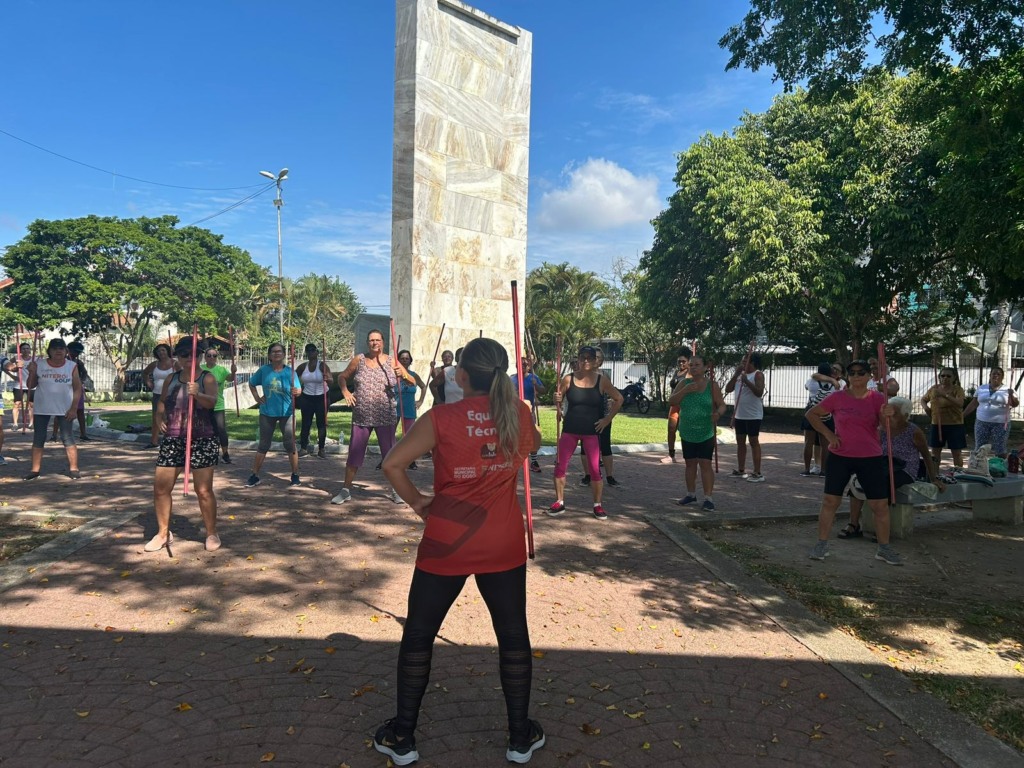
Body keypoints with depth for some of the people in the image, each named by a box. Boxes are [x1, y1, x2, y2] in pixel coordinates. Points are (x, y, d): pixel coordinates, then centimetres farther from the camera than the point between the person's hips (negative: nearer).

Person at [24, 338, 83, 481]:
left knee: (68, 439, -2)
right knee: (38, 439, 6)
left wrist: (74, 408, -10)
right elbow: (30, 386, 5)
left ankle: (73, 468, 1)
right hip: (42, 409, 2)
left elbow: (77, 388, -3)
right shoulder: (39, 364, 0)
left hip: (65, 410, -2)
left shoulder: (72, 366, -3)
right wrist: (32, 373, -13)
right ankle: (35, 470, 13)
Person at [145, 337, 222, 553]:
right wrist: (159, 418, 3)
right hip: (172, 439, 5)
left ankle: (212, 534, 15)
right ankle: (163, 533, 23)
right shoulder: (171, 378, 9)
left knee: (204, 490, -2)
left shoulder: (208, 377, -4)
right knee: (160, 488, 5)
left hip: (202, 440, -4)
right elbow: (162, 401, 23)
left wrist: (198, 394, -41)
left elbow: (212, 401, -21)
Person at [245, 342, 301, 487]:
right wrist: (256, 397, 0)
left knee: (290, 445, 1)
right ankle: (255, 475, 17)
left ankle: (295, 475, 12)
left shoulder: (290, 371, -6)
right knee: (263, 445, 9)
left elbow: (298, 389, -11)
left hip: (286, 412, -1)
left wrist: (296, 392, -34)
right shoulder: (263, 370, -2)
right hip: (267, 413, 1)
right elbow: (251, 384, 13)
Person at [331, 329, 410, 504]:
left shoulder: (392, 362, 0)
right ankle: (346, 490, 16)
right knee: (354, 453, 4)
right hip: (361, 416, 1)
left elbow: (412, 382, -1)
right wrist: (345, 391, -5)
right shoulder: (358, 360, 3)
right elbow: (342, 377, 14)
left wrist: (404, 375, -22)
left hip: (386, 417, -1)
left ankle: (394, 490, 19)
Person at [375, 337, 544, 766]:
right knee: (513, 635, 16)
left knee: (418, 635, 15)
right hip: (504, 544, 3)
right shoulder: (517, 412, -2)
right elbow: (533, 445, 20)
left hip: (447, 543, -2)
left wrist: (416, 502, 2)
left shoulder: (441, 418, -12)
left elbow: (392, 464, -13)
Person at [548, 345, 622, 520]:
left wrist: (608, 418, 0)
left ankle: (597, 506, 15)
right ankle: (559, 503, 15)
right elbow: (558, 402, 7)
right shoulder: (568, 379, -4)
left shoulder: (602, 381, -5)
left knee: (595, 469, 0)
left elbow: (618, 399, 5)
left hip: (592, 431, -1)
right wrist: (557, 399, -16)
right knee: (560, 466, 0)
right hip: (570, 430, 1)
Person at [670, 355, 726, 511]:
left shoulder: (712, 385, -5)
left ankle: (708, 498, -4)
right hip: (687, 433, 3)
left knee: (705, 464, -8)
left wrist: (718, 413, -25)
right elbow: (671, 401, -5)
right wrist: (685, 390, -19)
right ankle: (691, 494, 25)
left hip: (706, 433, -3)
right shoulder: (684, 383, 2)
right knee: (690, 463, 12)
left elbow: (722, 405, -2)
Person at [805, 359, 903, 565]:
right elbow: (811, 414, 5)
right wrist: (828, 434, -5)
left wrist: (887, 416, -31)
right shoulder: (837, 397, -3)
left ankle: (884, 548, 20)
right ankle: (821, 545, 13)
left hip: (871, 459, 1)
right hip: (840, 457, 0)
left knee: (881, 504, 4)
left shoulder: (877, 398, -1)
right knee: (830, 501, 1)